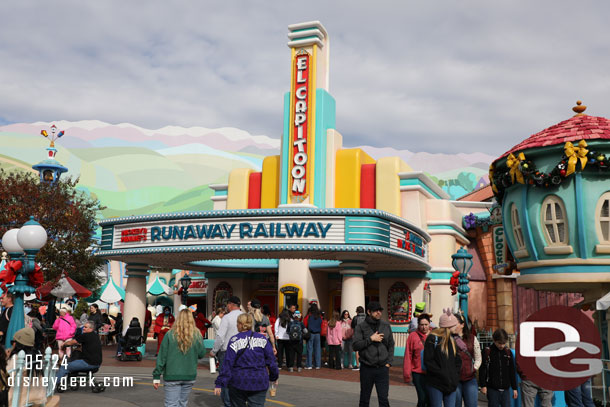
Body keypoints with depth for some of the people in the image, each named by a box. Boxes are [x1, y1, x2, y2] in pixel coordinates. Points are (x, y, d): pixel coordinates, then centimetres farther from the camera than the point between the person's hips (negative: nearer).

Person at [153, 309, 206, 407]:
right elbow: (202, 354, 5)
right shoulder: (197, 335, -4)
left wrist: (156, 376, 0)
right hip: (190, 376, 2)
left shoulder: (170, 334, -8)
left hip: (172, 376, -2)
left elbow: (162, 357, -6)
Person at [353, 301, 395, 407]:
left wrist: (389, 362, 2)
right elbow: (356, 346, -9)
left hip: (383, 368, 2)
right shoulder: (361, 327, -3)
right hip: (366, 368, -1)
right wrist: (371, 339, -16)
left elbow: (391, 345, 12)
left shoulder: (386, 326, 7)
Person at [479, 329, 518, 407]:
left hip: (505, 389, 3)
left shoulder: (508, 352, 6)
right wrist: (483, 385, -9)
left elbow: (512, 372, 11)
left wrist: (514, 388, 11)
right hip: (492, 389, -3)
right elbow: (482, 370, -3)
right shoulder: (487, 352, -5)